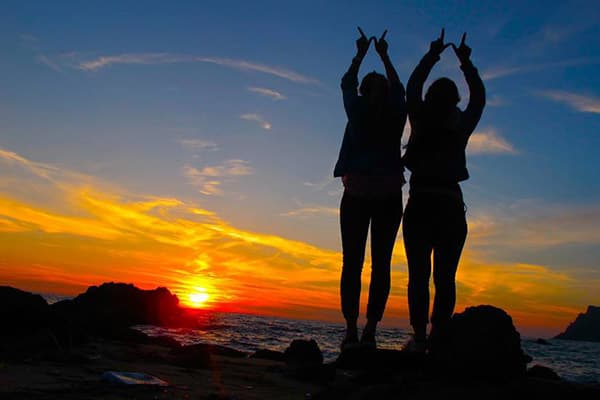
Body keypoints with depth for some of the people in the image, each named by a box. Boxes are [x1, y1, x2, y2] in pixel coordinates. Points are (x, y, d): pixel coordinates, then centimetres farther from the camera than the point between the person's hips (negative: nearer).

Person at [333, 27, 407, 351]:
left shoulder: (358, 111, 1)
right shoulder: (397, 114, 5)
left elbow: (346, 84, 21)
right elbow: (399, 89, 26)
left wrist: (361, 53, 34)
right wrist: (384, 56, 37)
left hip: (356, 195, -1)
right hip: (389, 197, 1)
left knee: (352, 263, -1)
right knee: (381, 264, 1)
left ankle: (351, 330, -5)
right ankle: (369, 331, -2)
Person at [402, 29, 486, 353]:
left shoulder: (420, 122, 2)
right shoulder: (461, 127, 2)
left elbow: (412, 89, 18)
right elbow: (479, 97, 20)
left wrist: (432, 56, 26)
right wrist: (466, 64, 28)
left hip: (420, 207, 0)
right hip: (451, 208, 0)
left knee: (418, 276, 0)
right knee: (445, 278, 2)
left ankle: (420, 338, -8)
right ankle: (438, 338, -4)